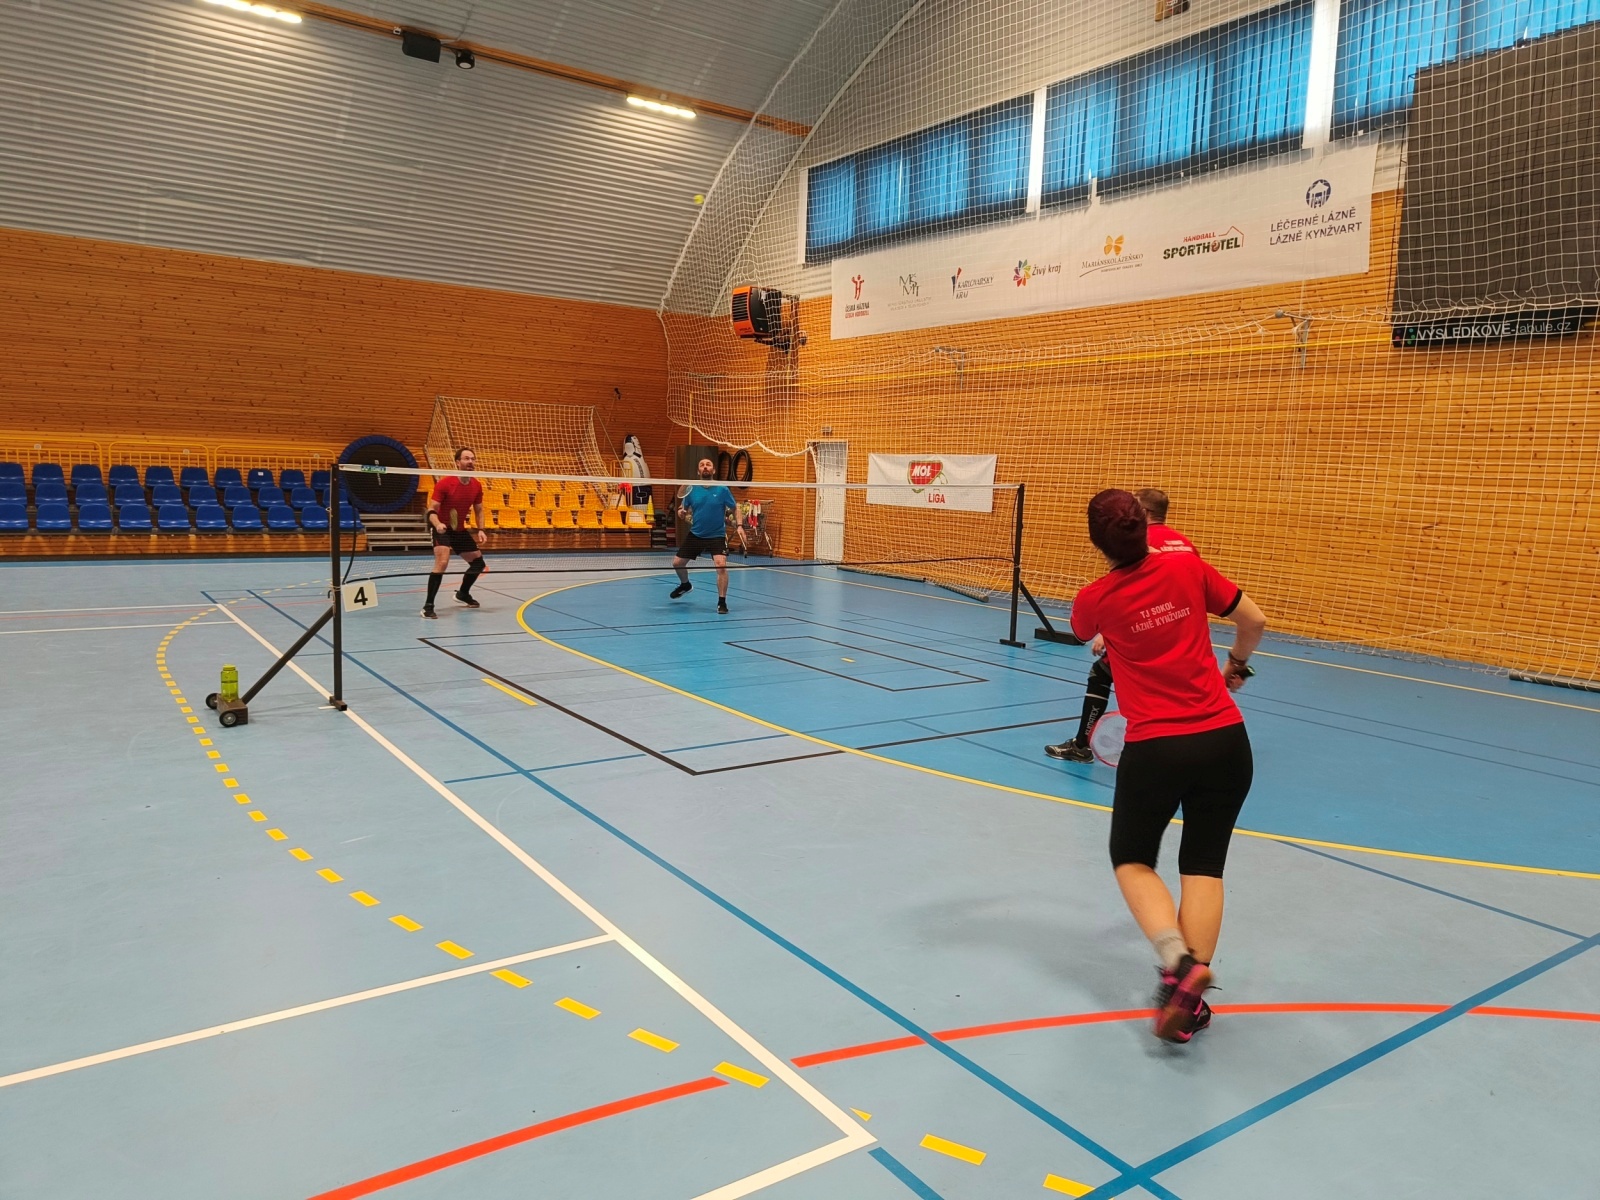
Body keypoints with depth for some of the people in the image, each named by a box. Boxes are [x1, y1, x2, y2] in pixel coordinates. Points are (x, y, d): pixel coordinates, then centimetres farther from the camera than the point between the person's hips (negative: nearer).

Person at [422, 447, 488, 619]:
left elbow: (478, 510, 9)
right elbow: (432, 510, -21)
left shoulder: (477, 486, -4)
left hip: (460, 530, 7)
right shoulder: (444, 484, -21)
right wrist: (437, 524, -42)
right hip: (442, 528, -7)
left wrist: (480, 530, -6)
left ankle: (463, 593, 40)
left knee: (478, 563, 13)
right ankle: (428, 606, -24)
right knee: (442, 562, -27)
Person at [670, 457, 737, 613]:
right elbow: (683, 510, 9)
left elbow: (736, 508, 0)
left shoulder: (722, 490, -8)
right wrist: (683, 514, -15)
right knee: (677, 562, 9)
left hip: (717, 536, -3)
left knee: (721, 565, -23)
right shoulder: (692, 490, -2)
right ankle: (685, 584, 43)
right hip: (695, 534, 3)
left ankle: (722, 602, -8)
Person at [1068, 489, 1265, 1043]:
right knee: (1204, 865, 13)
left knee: (1131, 859, 17)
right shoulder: (1189, 568, -2)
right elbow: (1254, 621, 10)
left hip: (1154, 749, -2)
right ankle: (1188, 1002, 7)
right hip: (1225, 741, 2)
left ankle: (1177, 959, -7)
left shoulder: (1094, 599, -5)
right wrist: (1236, 666, 28)